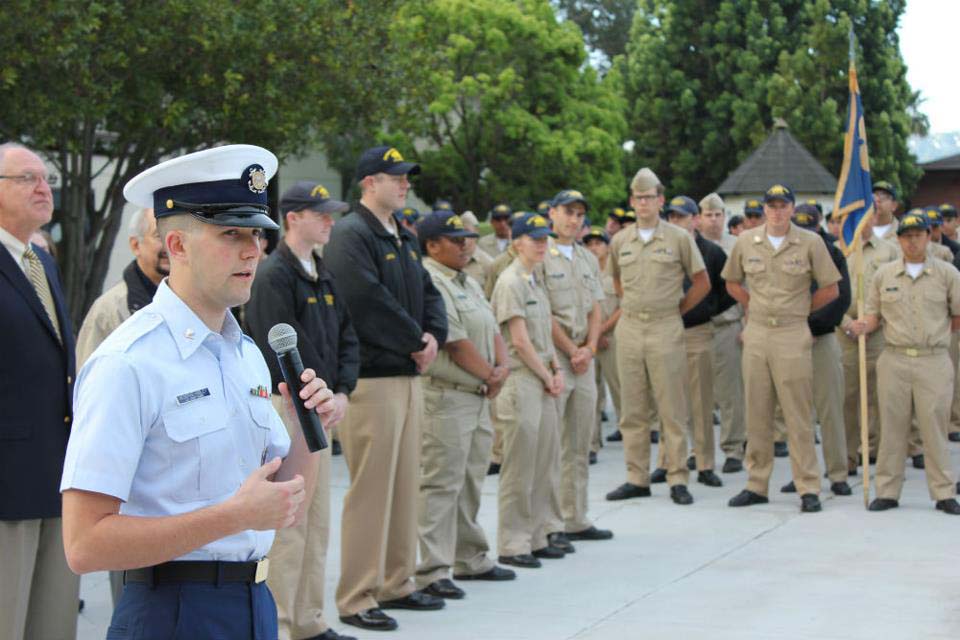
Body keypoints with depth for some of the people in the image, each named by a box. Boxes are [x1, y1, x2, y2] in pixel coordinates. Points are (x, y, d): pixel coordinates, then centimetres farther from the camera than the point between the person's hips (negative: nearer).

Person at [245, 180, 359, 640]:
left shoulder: (322, 275, 16)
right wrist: (321, 396, -12)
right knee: (287, 520, -7)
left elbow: (346, 338, 13)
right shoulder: (273, 274, -12)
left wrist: (342, 392, -1)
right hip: (285, 406, -9)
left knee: (317, 520, 13)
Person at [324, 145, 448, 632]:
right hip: (371, 378, -9)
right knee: (370, 488, -6)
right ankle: (357, 599, 0)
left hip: (409, 376, 9)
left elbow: (428, 292, 18)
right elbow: (369, 301, -22)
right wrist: (416, 342, -12)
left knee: (404, 484, 14)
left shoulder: (405, 239, 17)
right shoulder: (349, 237, -12)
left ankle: (397, 584, 25)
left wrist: (433, 335, -2)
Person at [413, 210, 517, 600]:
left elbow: (492, 330, 16)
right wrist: (491, 377, -7)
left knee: (470, 484, 17)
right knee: (441, 485, -9)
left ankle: (470, 560, 28)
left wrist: (502, 367, -3)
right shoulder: (429, 283, -15)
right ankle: (432, 572, -7)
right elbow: (455, 343, -18)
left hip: (479, 397, 10)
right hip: (446, 396, -10)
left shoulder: (469, 284, 18)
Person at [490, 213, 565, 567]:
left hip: (543, 382, 9)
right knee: (520, 468, -5)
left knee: (546, 464, 12)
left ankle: (538, 536, 21)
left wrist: (556, 371, 6)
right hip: (520, 382, -9)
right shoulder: (511, 282, -12)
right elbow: (520, 341, -16)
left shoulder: (537, 280, 16)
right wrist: (548, 376, -8)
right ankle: (512, 545, 1)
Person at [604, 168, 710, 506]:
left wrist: (676, 310, 2)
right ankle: (637, 479, 14)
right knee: (633, 410, 7)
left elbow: (702, 283, 4)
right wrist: (628, 305, 13)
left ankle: (678, 480, 3)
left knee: (673, 409, -2)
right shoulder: (620, 241, 9)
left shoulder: (679, 238, -1)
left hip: (665, 329, -4)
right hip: (629, 328, 4)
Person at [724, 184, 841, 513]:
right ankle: (756, 484, 15)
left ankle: (809, 488, 0)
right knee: (756, 413, 7)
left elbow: (830, 289, 3)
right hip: (756, 335, 3)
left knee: (799, 415, -4)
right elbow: (732, 282, 20)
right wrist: (754, 308, 11)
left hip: (793, 337, -3)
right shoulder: (746, 241, 6)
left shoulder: (810, 243, -2)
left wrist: (801, 310, 5)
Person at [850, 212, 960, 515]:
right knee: (892, 427, 4)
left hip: (934, 361, -1)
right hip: (894, 360, 2)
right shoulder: (884, 274, 9)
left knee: (934, 428, -1)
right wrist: (863, 325, -10)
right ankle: (887, 491, 10)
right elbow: (874, 315, 10)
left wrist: (933, 332, 6)